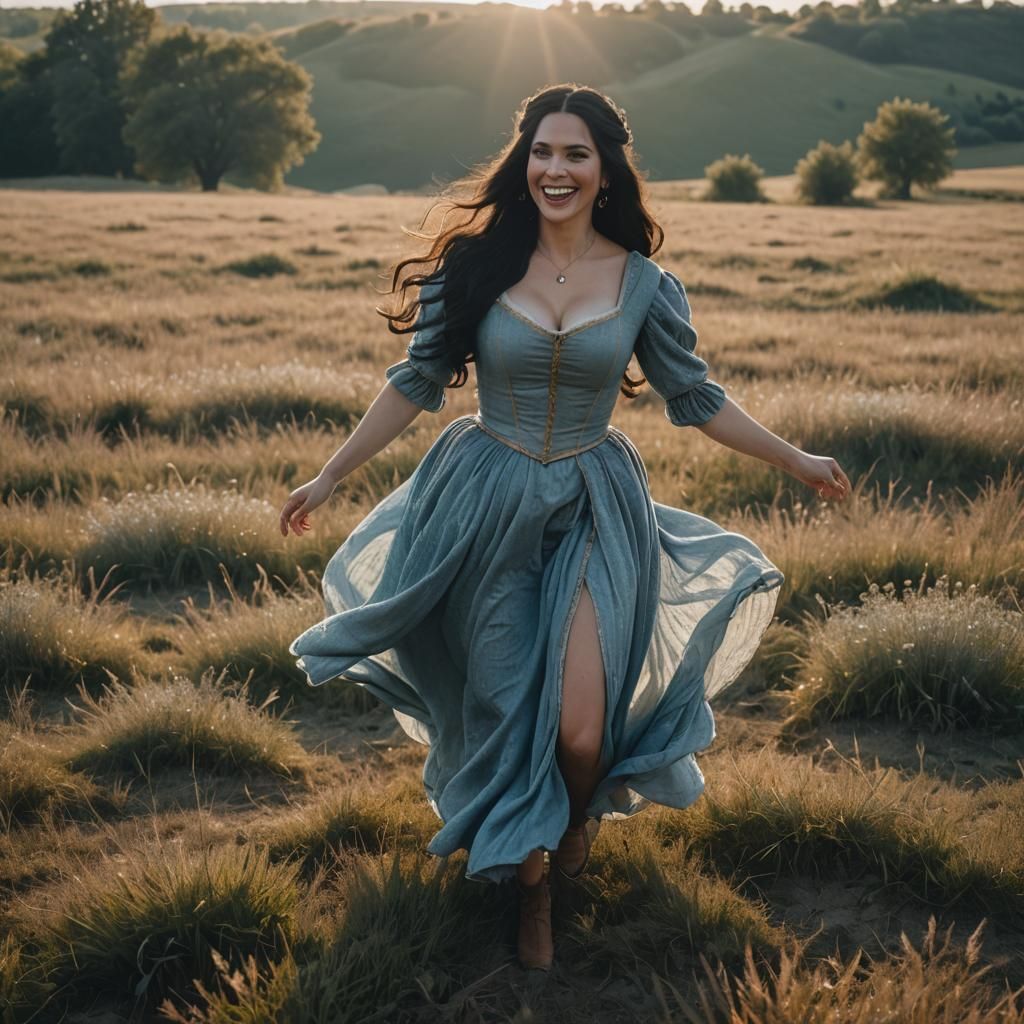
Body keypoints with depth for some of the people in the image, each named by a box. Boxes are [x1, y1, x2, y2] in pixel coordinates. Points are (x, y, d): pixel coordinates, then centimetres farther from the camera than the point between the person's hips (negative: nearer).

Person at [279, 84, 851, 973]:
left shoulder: (644, 284, -3)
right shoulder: (473, 266, -5)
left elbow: (695, 398, 8)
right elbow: (414, 382, 2)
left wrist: (795, 460, 11)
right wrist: (329, 477, 4)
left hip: (594, 515, 0)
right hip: (486, 510, 0)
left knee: (580, 730, -13)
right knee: (504, 711, 7)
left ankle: (578, 823, 25)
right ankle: (532, 888, 32)